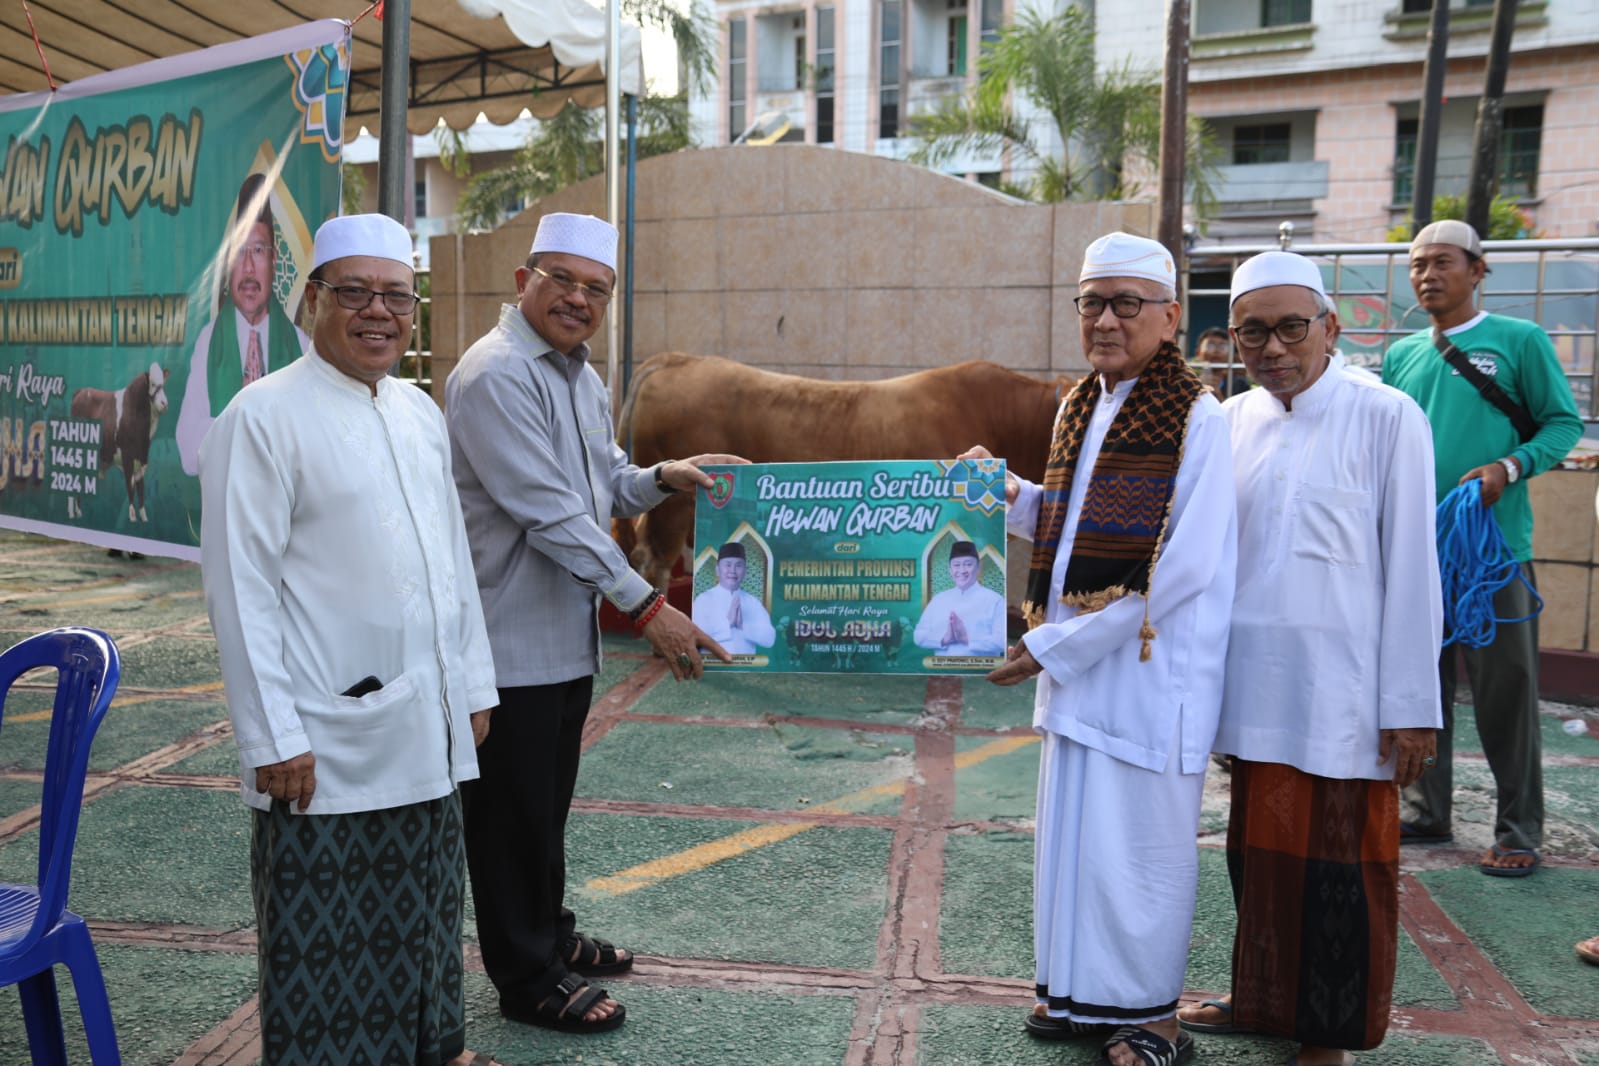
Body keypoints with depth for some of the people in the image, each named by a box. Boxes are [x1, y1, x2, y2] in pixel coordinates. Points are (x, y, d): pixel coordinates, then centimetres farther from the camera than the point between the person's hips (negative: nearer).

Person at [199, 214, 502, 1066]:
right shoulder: (264, 416, -10)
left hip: (427, 734, 7)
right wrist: (273, 738, -14)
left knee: (424, 914, 18)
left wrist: (473, 685, 14)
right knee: (322, 938, 7)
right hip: (327, 744, -6)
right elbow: (240, 589, -12)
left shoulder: (420, 413, 10)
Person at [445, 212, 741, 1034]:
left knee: (549, 806, 22)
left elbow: (606, 487, 19)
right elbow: (550, 512, -25)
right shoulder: (498, 374, -18)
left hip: (567, 633, 9)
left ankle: (551, 935, 40)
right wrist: (647, 608, -25)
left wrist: (662, 478, -3)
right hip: (512, 641, -9)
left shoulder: (582, 378, 11)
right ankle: (527, 981, 20)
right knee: (512, 814, 5)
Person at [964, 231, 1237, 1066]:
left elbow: (1180, 567, -20)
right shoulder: (1080, 407, 10)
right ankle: (1083, 994, 33)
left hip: (1151, 670, -7)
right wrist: (1009, 493, 2)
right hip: (1076, 663, 7)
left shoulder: (1196, 421, -13)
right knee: (1073, 830, 15)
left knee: (1140, 839, 5)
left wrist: (1054, 645, -19)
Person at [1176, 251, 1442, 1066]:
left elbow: (1412, 569, -7)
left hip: (1343, 690, -4)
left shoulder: (1387, 418, -6)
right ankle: (1261, 999, 34)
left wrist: (1411, 705, -8)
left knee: (1340, 868, 7)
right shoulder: (1229, 422, 7)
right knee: (1259, 851, 15)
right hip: (1256, 685, 4)